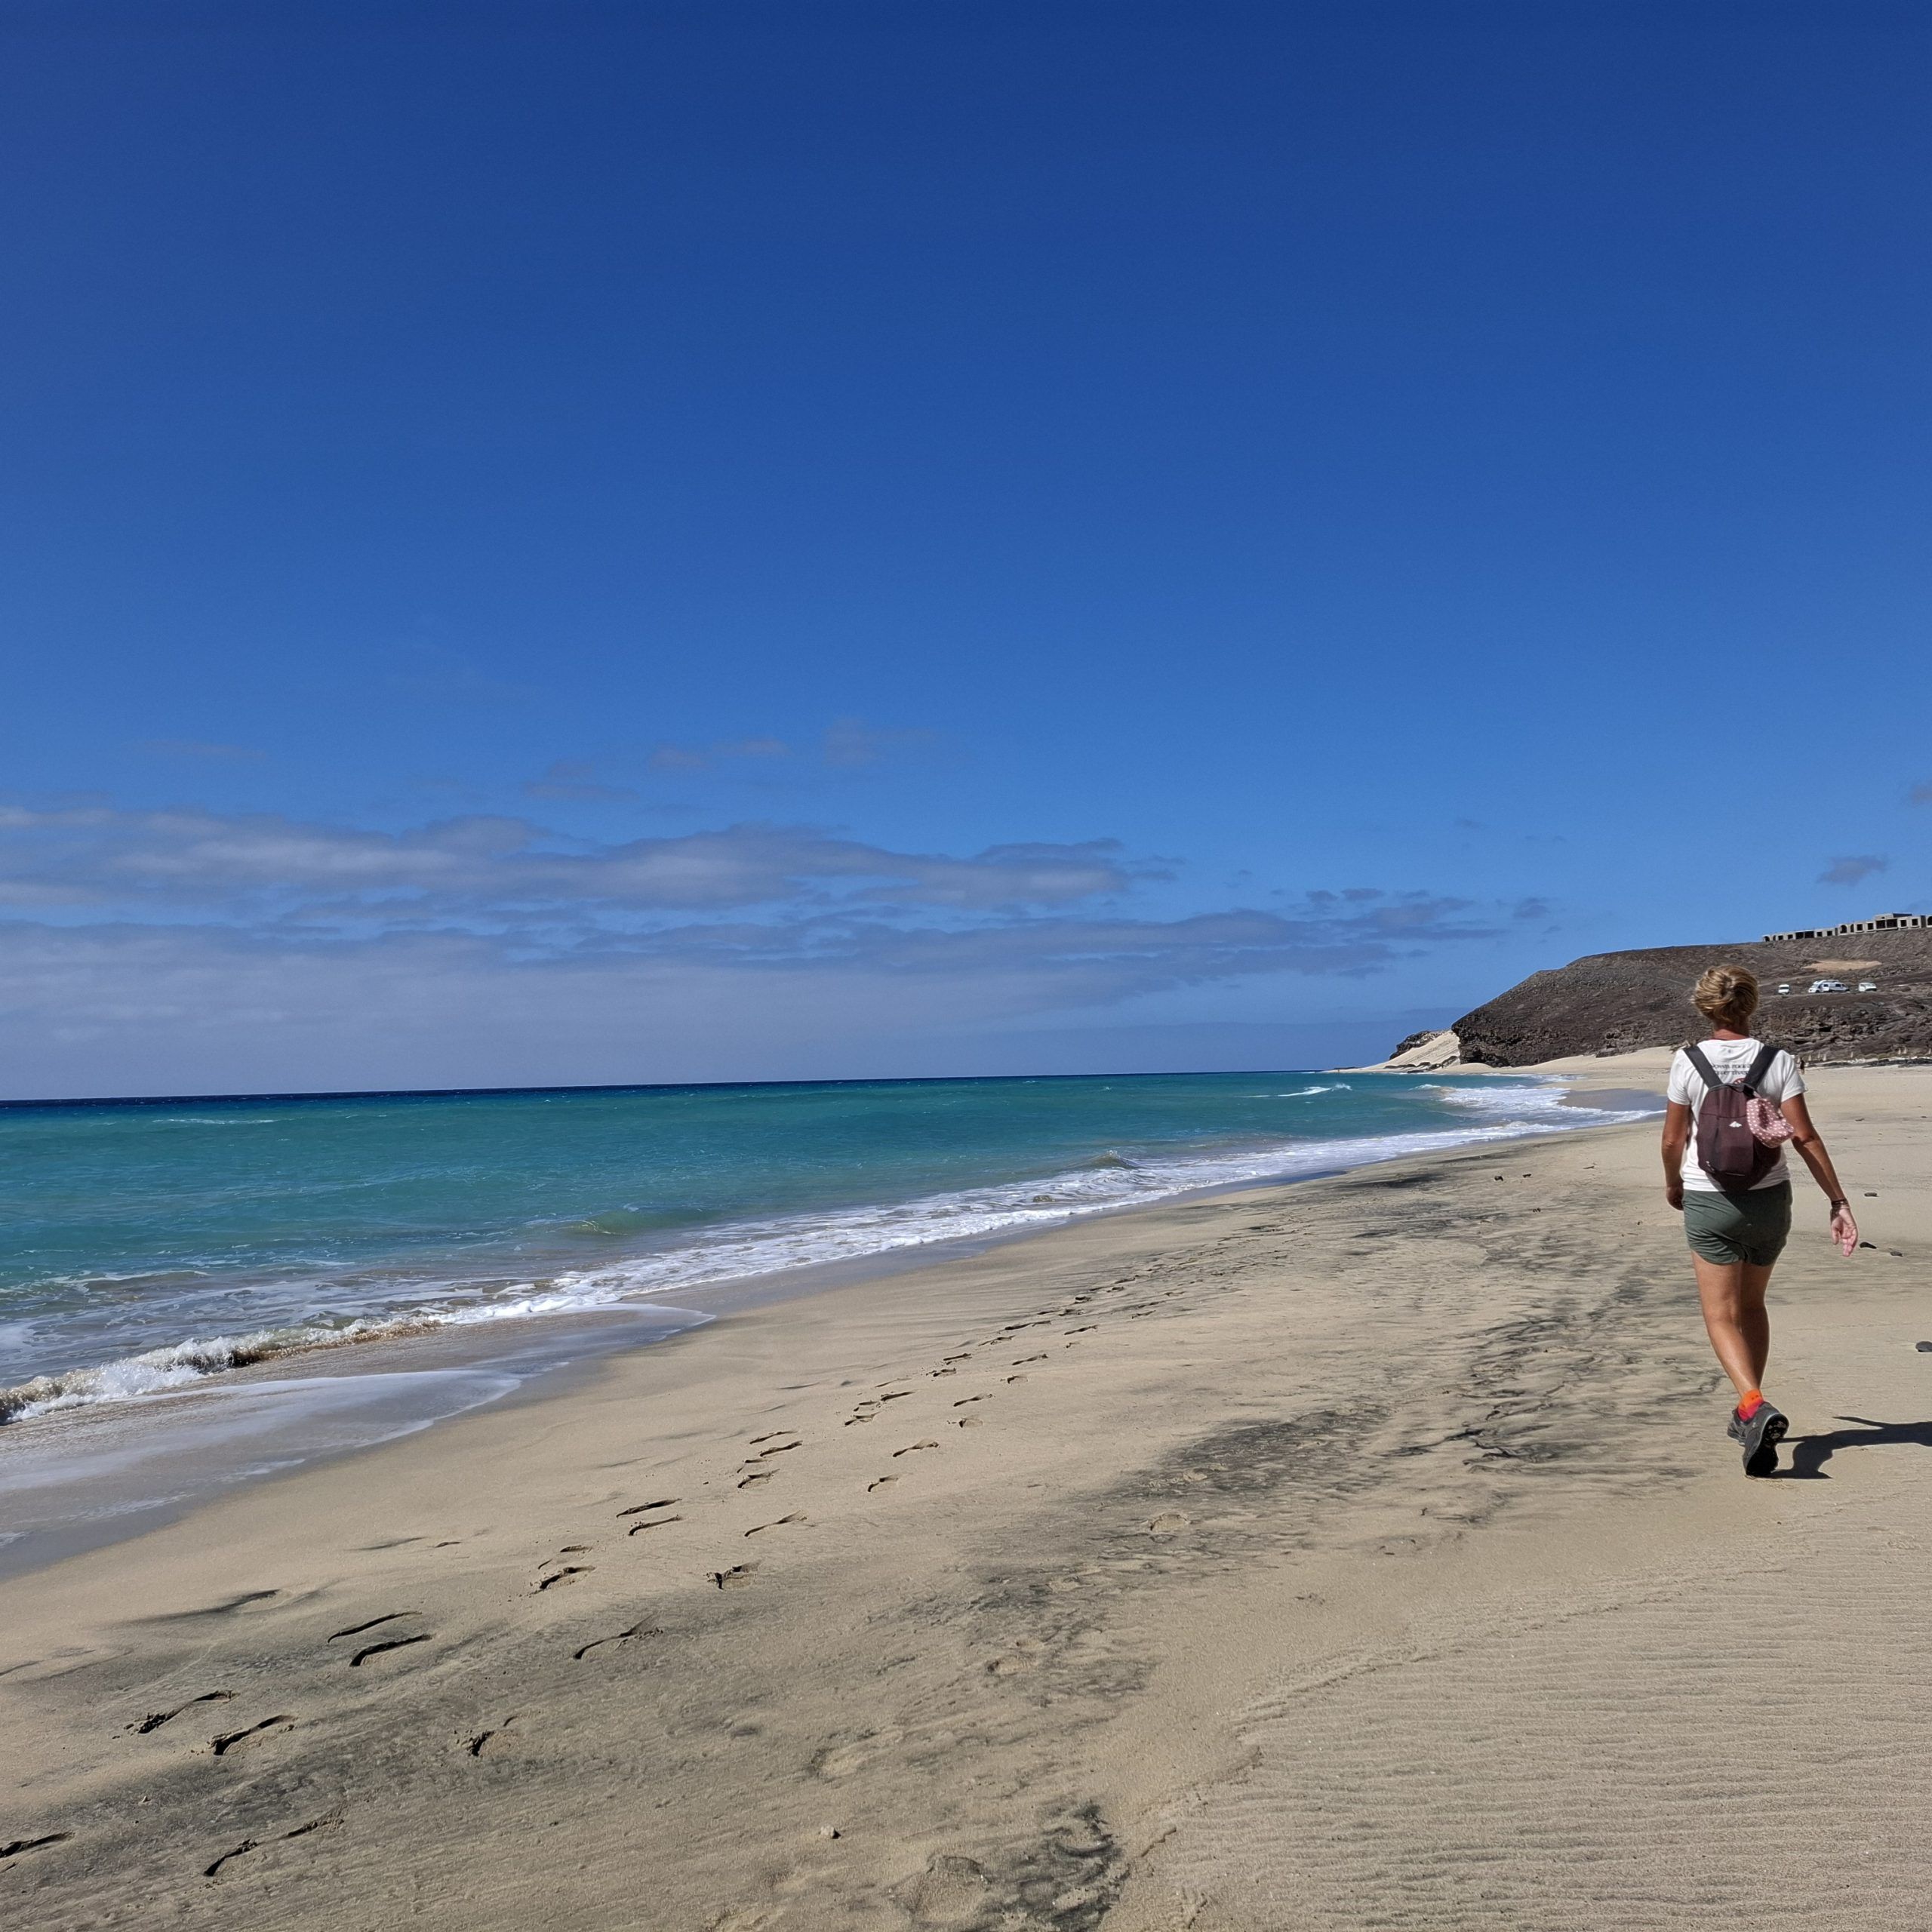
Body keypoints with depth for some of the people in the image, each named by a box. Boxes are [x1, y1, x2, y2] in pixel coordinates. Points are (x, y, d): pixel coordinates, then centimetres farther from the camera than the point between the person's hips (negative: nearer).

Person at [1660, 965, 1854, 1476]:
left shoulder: (1687, 1063, -7)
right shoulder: (1778, 1061, -5)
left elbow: (1673, 1140, -1)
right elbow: (1804, 1137, -9)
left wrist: (1673, 1186, 18)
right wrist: (1838, 1202, -3)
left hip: (1708, 1201, -3)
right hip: (1769, 1199, 3)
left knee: (1721, 1315, 0)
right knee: (1751, 1305, 21)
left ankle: (1755, 1406, -23)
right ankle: (1747, 1414, 28)